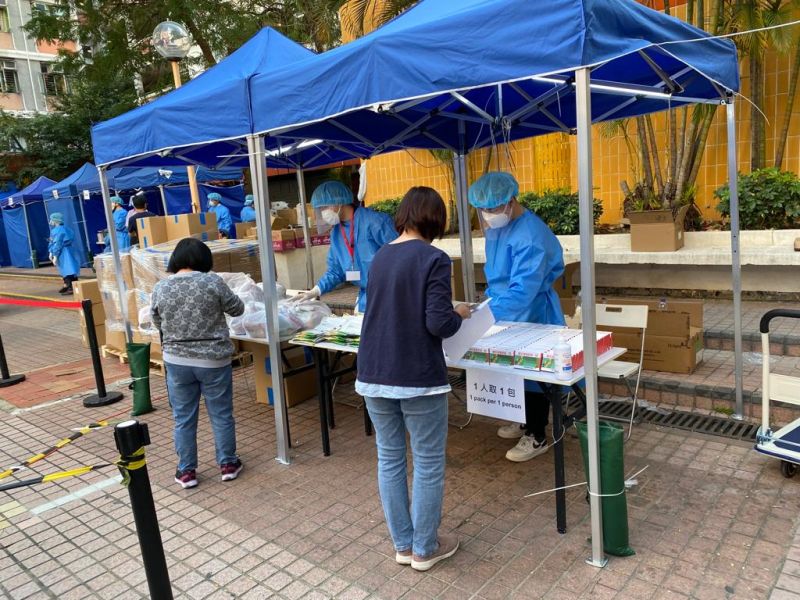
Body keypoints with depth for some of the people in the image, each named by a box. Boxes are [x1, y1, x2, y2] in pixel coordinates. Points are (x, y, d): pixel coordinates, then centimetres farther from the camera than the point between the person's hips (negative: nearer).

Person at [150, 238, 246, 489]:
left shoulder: (160, 288, -3)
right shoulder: (212, 282, -12)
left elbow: (157, 323, 10)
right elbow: (237, 309, 0)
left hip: (176, 362, 2)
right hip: (213, 360, -2)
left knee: (183, 418, 12)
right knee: (221, 414, 11)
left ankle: (186, 471, 21)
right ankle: (228, 464, 22)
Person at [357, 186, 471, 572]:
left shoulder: (380, 257, 8)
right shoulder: (433, 259, -12)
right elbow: (438, 323, -18)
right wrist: (459, 316, 3)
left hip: (374, 375, 6)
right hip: (417, 377, -6)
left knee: (389, 459, 16)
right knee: (428, 463, 10)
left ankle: (402, 544, 29)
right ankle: (425, 548, 24)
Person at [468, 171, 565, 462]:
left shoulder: (531, 235, -28)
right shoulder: (496, 227, 1)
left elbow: (523, 288, -35)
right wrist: (489, 300, 12)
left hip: (531, 315, -8)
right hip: (506, 313, 8)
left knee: (532, 372, 5)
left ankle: (537, 437, 21)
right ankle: (525, 420, 41)